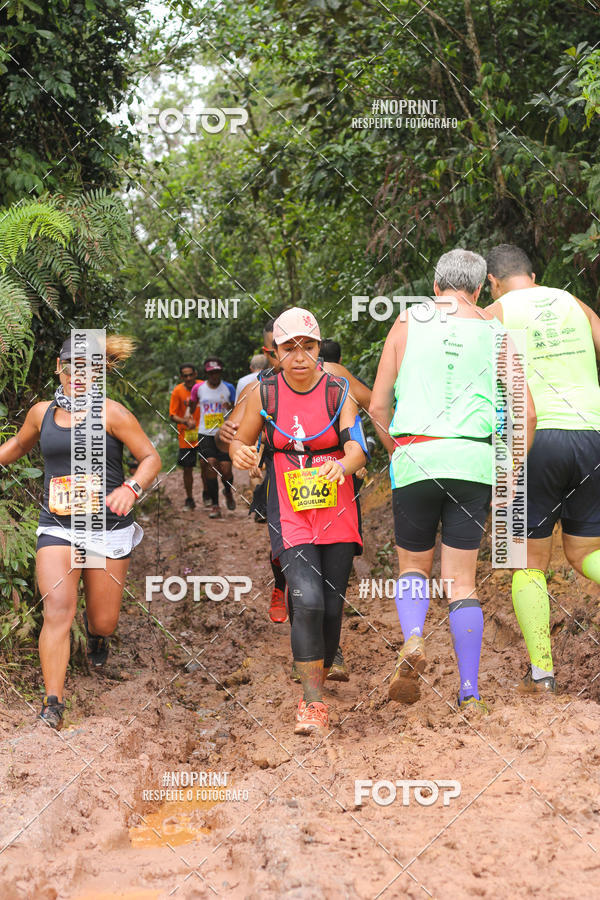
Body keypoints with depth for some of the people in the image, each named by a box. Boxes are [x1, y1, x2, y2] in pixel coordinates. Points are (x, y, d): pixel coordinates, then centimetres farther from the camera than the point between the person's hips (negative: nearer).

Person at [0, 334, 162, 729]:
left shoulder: (111, 413, -5)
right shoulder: (42, 412, 6)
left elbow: (151, 458, -4)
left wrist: (131, 488, -22)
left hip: (108, 527, -1)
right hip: (57, 527, 2)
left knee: (104, 623, 7)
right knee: (58, 609, -17)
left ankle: (95, 631, 47)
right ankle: (53, 704, -11)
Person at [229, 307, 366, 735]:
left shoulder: (338, 391, -7)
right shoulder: (265, 393, -3)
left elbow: (356, 447, -19)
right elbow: (240, 442, 9)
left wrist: (341, 466, -42)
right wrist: (241, 453, -15)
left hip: (337, 512, 1)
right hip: (290, 515, -1)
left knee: (332, 606, 4)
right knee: (307, 600, -19)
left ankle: (317, 686, 27)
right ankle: (313, 702, -10)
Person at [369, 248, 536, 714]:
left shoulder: (406, 324, 7)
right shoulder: (495, 332, 7)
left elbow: (378, 407, 6)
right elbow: (527, 413, 3)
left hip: (416, 455, 0)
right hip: (474, 458, 0)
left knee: (414, 565, 17)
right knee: (462, 578, 7)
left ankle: (413, 639, -12)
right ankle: (470, 693, 2)